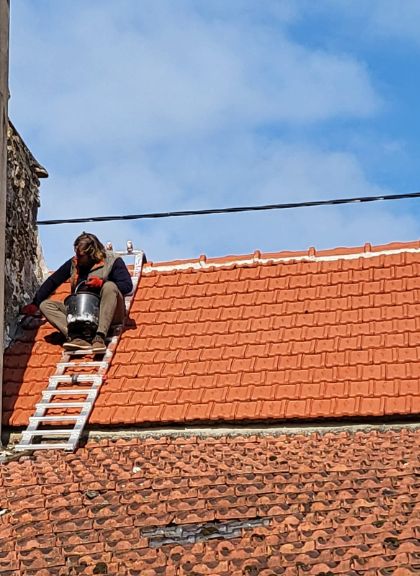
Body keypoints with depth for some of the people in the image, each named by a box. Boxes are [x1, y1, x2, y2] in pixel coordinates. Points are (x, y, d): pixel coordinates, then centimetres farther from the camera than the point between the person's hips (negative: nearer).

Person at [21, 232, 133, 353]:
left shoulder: (112, 261, -4)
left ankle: (99, 337, -39)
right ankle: (77, 337, -35)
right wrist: (35, 304, 15)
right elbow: (52, 281, 15)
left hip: (108, 313, -5)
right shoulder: (73, 263, 8)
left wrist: (102, 283, -23)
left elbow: (127, 286, -11)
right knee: (45, 305, -8)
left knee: (110, 286, -31)